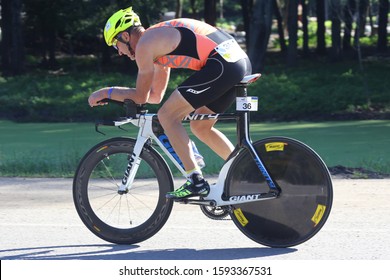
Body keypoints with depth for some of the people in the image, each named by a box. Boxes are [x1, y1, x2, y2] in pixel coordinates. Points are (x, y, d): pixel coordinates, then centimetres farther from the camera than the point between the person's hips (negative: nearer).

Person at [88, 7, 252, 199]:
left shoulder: (144, 44, -1)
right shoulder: (159, 40, 28)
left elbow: (141, 97, 4)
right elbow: (156, 95, 34)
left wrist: (106, 93, 16)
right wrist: (115, 95, 32)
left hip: (221, 64, -10)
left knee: (167, 116, -3)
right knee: (200, 127, 21)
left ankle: (196, 182, -4)